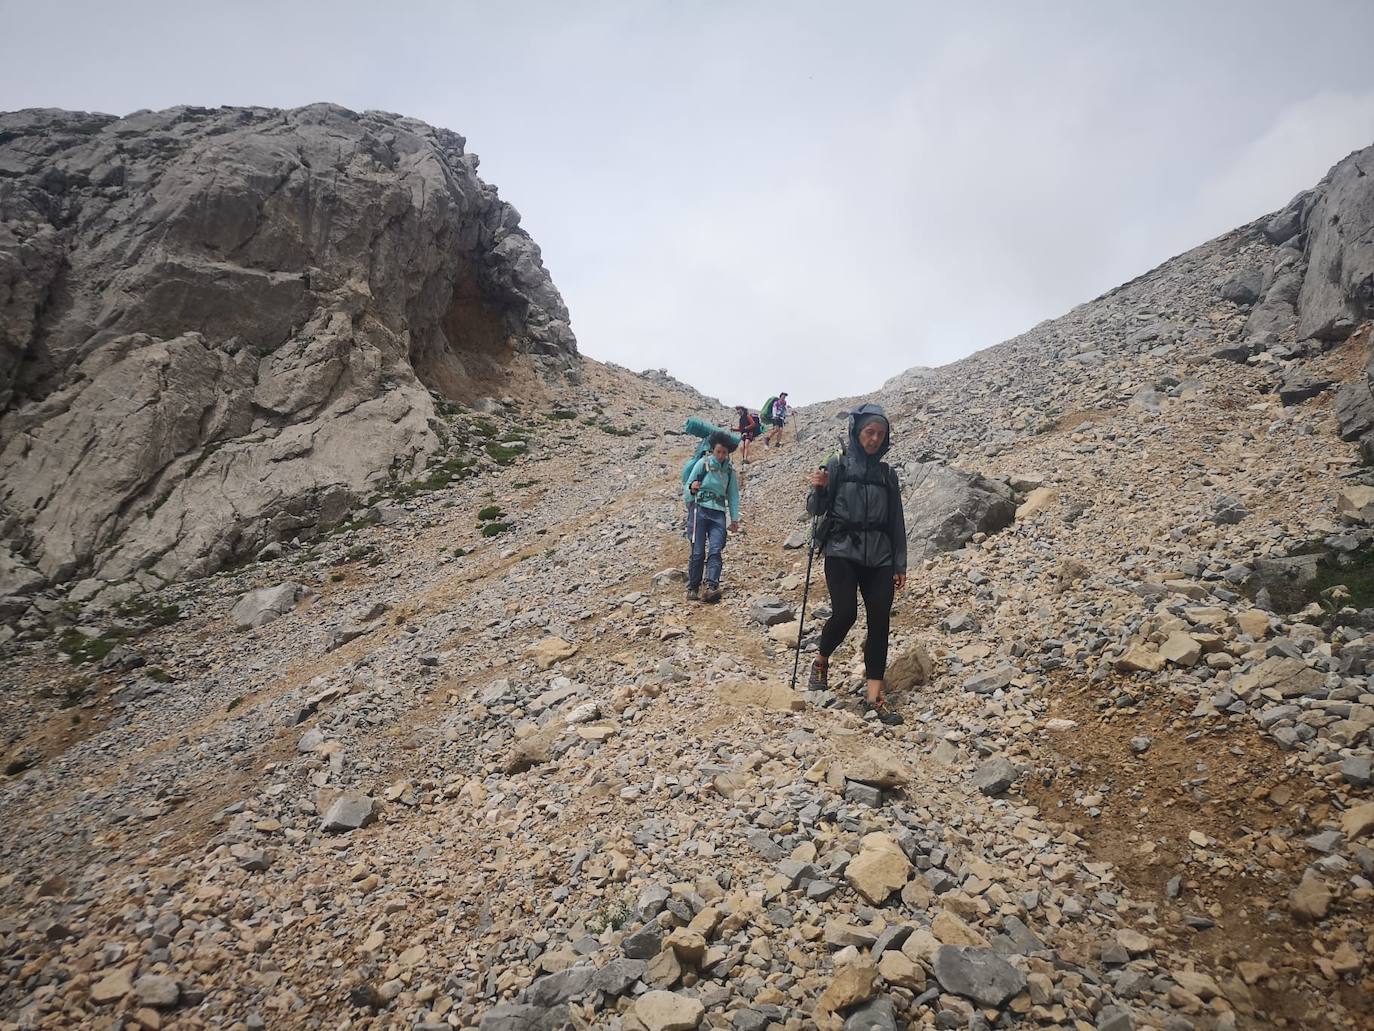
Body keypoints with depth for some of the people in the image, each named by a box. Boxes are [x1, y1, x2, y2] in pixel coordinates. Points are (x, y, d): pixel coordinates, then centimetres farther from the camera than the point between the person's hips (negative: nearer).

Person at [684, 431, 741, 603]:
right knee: (698, 552, -5)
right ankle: (692, 588, 3)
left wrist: (735, 518, 12)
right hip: (700, 509, -2)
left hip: (718, 513, 3)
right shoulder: (703, 463, 2)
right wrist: (692, 489, -20)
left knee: (715, 550, -13)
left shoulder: (729, 470, 12)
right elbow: (688, 486, 4)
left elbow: (733, 494, 17)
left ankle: (712, 587, -22)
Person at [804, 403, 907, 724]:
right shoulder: (838, 466, 3)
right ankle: (821, 661, 13)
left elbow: (896, 523, 14)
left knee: (880, 621, -4)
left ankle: (874, 695, 2)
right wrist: (818, 489, -20)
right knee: (845, 613, -17)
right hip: (842, 553, -3)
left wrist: (900, 565, 10)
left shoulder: (887, 474, 12)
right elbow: (816, 509, 1)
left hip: (879, 557, 4)